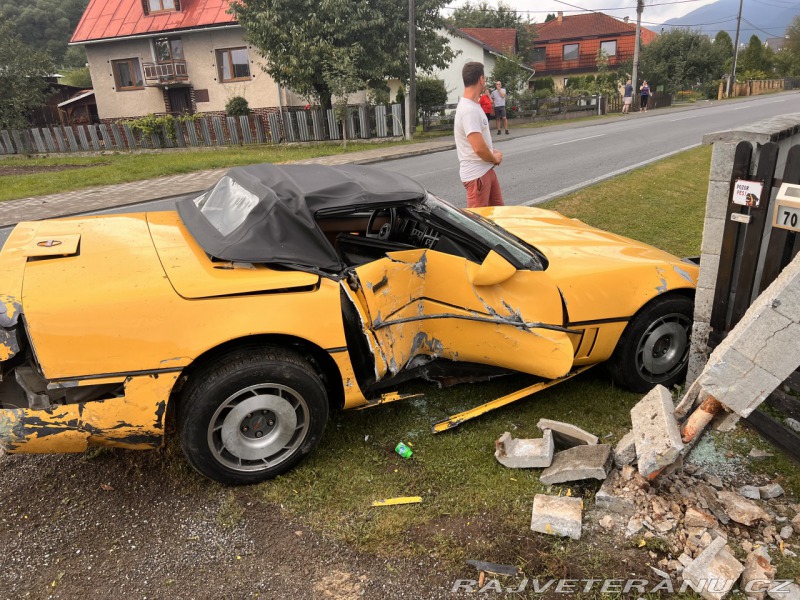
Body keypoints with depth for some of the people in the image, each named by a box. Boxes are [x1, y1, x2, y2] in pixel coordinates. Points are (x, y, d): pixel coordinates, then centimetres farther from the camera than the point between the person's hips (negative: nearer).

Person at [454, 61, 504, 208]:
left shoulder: (473, 106, 12)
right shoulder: (469, 110, -22)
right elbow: (479, 148, -28)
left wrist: (492, 152, 5)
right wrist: (495, 158, -9)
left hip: (487, 170, 10)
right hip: (476, 174, -10)